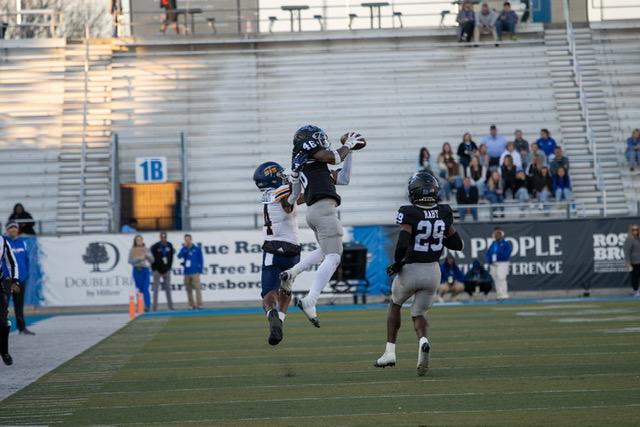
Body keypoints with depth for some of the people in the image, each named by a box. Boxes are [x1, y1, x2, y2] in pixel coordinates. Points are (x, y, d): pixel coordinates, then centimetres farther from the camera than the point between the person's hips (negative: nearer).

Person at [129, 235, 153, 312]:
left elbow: (152, 260, 6)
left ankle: (147, 306, -16)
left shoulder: (146, 250, 8)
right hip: (137, 270, 1)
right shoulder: (132, 251, 5)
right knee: (140, 289, 4)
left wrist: (147, 255, -13)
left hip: (145, 269, -1)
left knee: (145, 289, -12)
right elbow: (130, 261, -4)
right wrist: (139, 258, -15)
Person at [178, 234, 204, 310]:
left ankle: (199, 304, -12)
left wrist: (200, 270, -4)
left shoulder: (197, 248, 3)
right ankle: (191, 305, 12)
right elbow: (179, 256, -7)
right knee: (188, 289, 6)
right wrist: (185, 247, -11)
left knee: (197, 288, -11)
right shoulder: (184, 249, 10)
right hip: (186, 272, 4)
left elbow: (201, 260, 3)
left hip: (195, 272, -4)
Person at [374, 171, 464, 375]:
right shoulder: (444, 213, -1)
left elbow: (402, 243, -27)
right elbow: (457, 244, 8)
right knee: (418, 314, 16)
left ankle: (390, 351, 22)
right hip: (433, 271, 3)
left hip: (411, 269, -3)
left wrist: (396, 263, -9)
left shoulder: (410, 214, -15)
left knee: (395, 304, 25)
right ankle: (423, 341, -18)